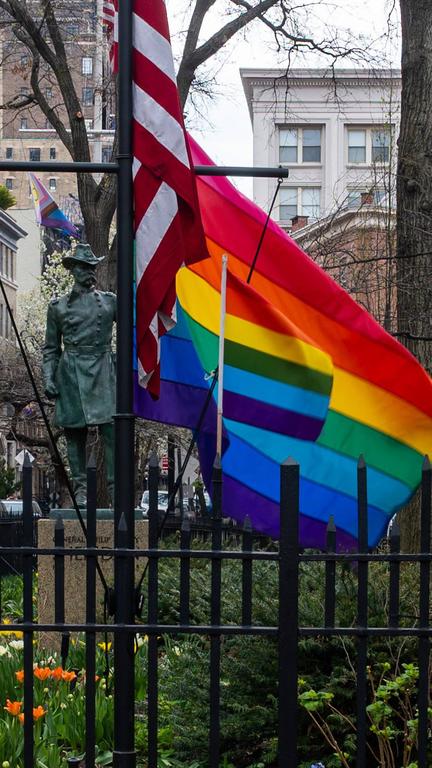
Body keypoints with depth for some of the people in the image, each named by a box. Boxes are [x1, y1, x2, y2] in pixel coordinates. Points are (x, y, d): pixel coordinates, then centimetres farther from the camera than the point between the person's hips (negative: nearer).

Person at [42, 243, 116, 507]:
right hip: (71, 375, 1)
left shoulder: (110, 301, 10)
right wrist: (49, 379, 2)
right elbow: (51, 349, 12)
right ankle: (81, 490, 9)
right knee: (75, 435, 2)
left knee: (112, 431, -9)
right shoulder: (58, 306, 10)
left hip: (102, 373, -1)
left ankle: (117, 489, -6)